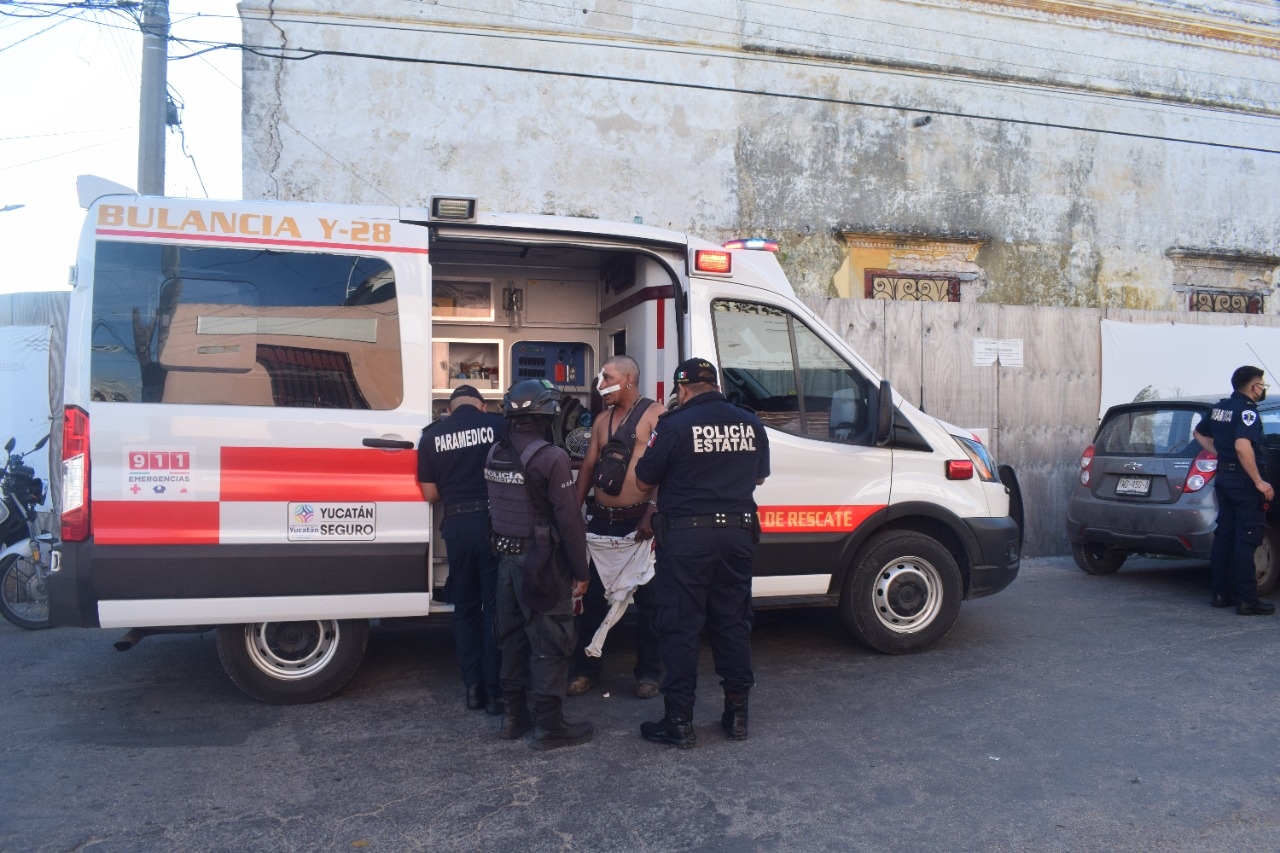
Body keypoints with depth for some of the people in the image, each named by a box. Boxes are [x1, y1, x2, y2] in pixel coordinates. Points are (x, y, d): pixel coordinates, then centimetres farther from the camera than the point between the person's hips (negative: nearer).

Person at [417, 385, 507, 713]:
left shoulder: (432, 435, 4)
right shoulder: (499, 424, -3)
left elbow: (430, 493, 7)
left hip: (457, 525, 2)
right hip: (495, 522, -2)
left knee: (465, 607, 15)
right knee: (496, 606, 5)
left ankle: (473, 688, 18)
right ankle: (495, 691, 8)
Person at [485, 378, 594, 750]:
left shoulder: (495, 455, 5)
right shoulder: (551, 457, -18)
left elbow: (497, 509, 8)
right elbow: (569, 519, -17)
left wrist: (503, 550, 14)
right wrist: (581, 571, -11)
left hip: (507, 558, 7)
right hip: (542, 562, -7)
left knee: (512, 638, 16)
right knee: (550, 645, 2)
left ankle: (514, 717, 26)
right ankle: (549, 726, 8)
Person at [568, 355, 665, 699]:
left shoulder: (654, 414, -5)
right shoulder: (601, 421, 14)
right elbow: (588, 468, 15)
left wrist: (651, 515, -18)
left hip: (638, 521, -5)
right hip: (601, 522, 6)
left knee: (647, 599, 6)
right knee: (593, 598, 10)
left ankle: (648, 673, 18)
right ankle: (586, 669, 21)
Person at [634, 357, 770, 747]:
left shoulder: (674, 425, -11)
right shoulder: (750, 423, 5)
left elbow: (643, 481, -4)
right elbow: (759, 477, 18)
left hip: (686, 537, -5)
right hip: (738, 533, 5)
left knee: (680, 628, 3)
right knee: (733, 623, 15)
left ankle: (680, 722, 8)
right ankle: (737, 713, 23)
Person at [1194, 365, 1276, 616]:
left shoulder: (1220, 407, 11)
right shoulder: (1247, 409, -15)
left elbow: (1199, 433, 26)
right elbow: (1242, 447, -29)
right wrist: (1259, 481, -24)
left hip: (1224, 476, 9)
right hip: (1244, 480, -9)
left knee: (1224, 536, 12)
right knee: (1246, 540, -6)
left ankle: (1221, 593, 18)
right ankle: (1248, 600, -3)